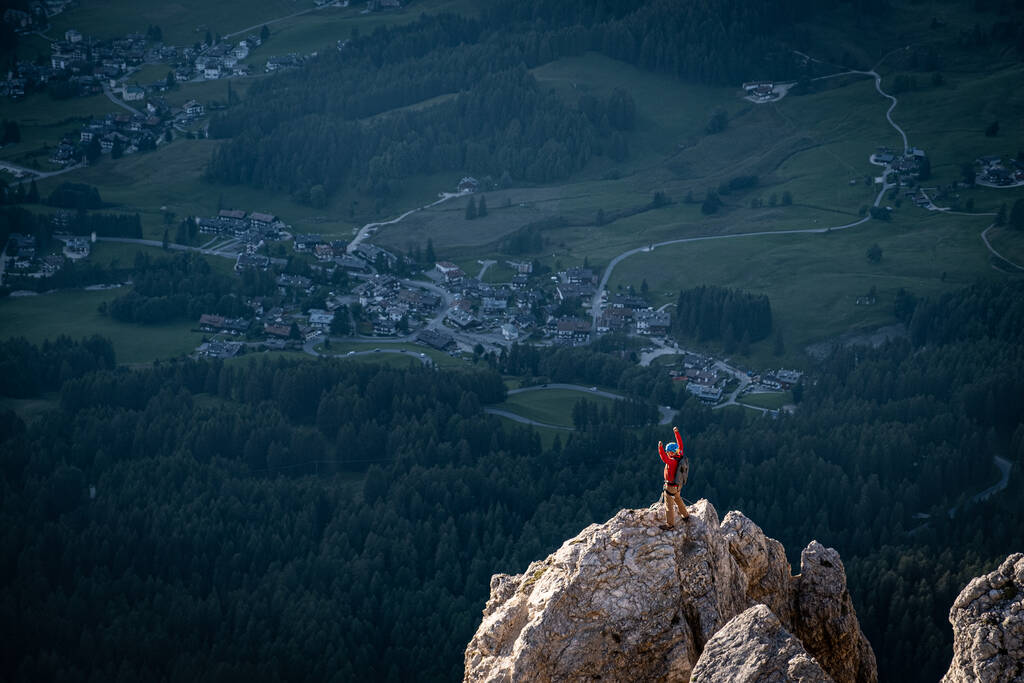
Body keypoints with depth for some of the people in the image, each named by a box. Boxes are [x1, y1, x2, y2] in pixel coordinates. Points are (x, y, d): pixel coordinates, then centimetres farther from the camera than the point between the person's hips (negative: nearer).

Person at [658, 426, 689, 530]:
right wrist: (677, 433, 4)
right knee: (677, 499, 32)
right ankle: (685, 515, 47)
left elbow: (664, 458, -51)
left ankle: (670, 524, 18)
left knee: (669, 505, 7)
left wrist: (660, 447, -60)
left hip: (671, 486, -8)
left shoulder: (672, 462, -33)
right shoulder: (680, 457, -11)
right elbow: (680, 445, 2)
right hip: (678, 484, 8)